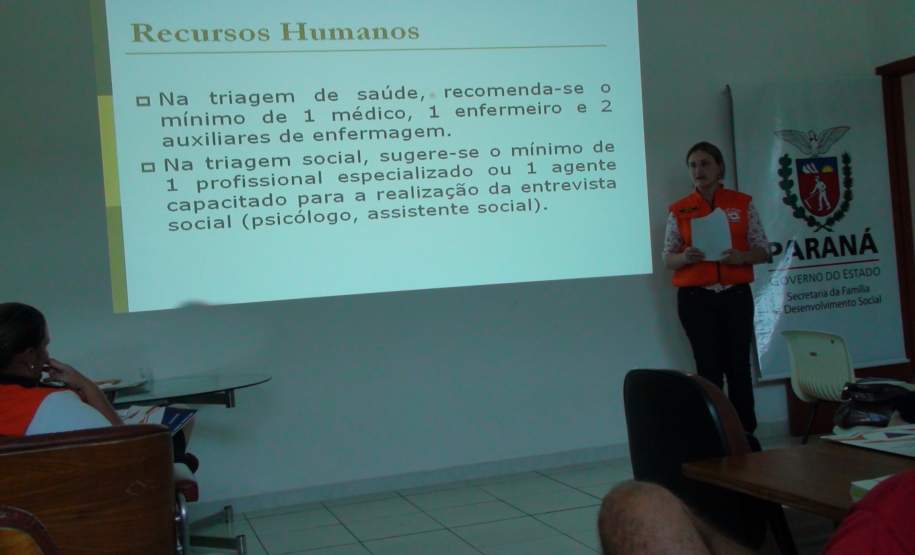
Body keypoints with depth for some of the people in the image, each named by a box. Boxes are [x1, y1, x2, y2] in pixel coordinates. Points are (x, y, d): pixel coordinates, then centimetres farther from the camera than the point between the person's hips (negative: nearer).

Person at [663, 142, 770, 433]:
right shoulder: (679, 210, 4)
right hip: (695, 298, 0)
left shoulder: (742, 203, 4)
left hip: (736, 295, 0)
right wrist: (685, 257, -18)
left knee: (739, 365, 2)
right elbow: (668, 259, 4)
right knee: (708, 367, 1)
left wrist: (740, 257, -16)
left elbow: (763, 250, 4)